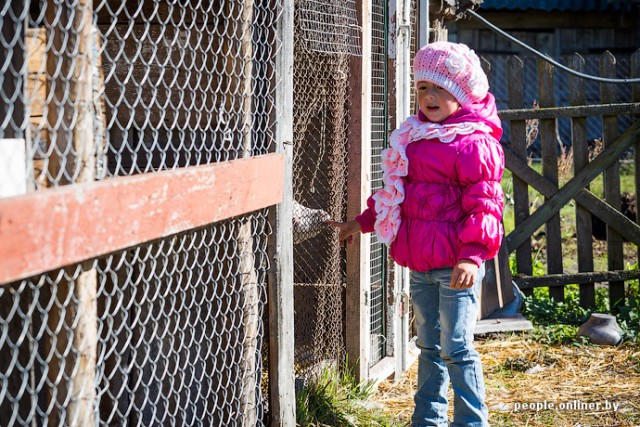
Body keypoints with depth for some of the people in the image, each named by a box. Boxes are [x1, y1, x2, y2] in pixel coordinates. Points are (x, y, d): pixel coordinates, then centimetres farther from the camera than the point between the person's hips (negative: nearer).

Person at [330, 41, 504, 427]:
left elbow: (484, 204, -15)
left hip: (456, 265, -8)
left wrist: (472, 255, -24)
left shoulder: (474, 143, -11)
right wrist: (362, 222, 29)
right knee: (429, 344, 17)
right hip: (420, 264, 8)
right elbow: (397, 193, 26)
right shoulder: (414, 137, 14)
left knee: (456, 348, -6)